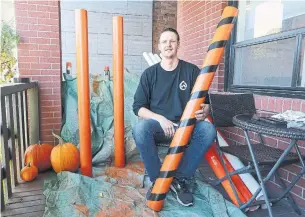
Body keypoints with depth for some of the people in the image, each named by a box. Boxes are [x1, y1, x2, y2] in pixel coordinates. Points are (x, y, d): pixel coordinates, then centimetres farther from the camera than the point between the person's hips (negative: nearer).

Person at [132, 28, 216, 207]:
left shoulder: (192, 71, 3)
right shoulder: (149, 74, 3)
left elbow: (205, 102, 3)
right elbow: (138, 107, -1)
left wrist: (204, 111, -23)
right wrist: (160, 118, -19)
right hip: (158, 126, 0)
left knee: (208, 129, -29)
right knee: (140, 128, -32)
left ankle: (180, 179, -13)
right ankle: (158, 179, -12)